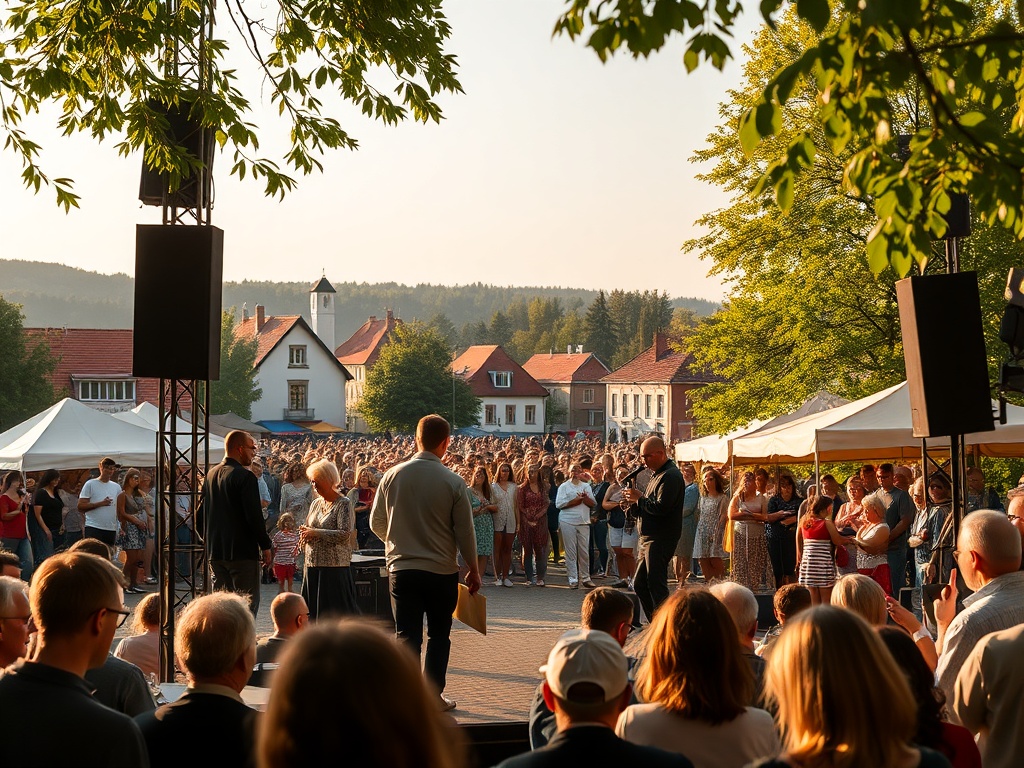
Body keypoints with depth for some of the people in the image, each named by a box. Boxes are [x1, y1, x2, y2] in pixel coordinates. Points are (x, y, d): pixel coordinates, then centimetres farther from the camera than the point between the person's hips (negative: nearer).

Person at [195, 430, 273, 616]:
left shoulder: (211, 475, 12)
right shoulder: (245, 477, -13)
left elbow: (200, 516, 17)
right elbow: (255, 516, -17)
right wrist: (265, 545, -7)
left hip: (216, 552, 8)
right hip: (243, 552, -8)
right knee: (248, 604, -4)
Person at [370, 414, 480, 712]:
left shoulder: (392, 476, -3)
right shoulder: (453, 482, -9)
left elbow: (376, 523, 6)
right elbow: (465, 531, -4)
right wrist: (473, 570, 9)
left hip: (401, 569, 1)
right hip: (442, 571, -1)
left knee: (407, 635, 5)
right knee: (439, 636, 14)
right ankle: (434, 695, 17)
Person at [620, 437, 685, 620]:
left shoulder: (671, 476, -14)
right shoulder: (657, 474, 19)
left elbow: (661, 507, -24)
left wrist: (640, 498, -10)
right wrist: (634, 502, 1)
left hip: (660, 540, -11)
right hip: (649, 539, 11)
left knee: (656, 585, -10)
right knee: (640, 585, 13)